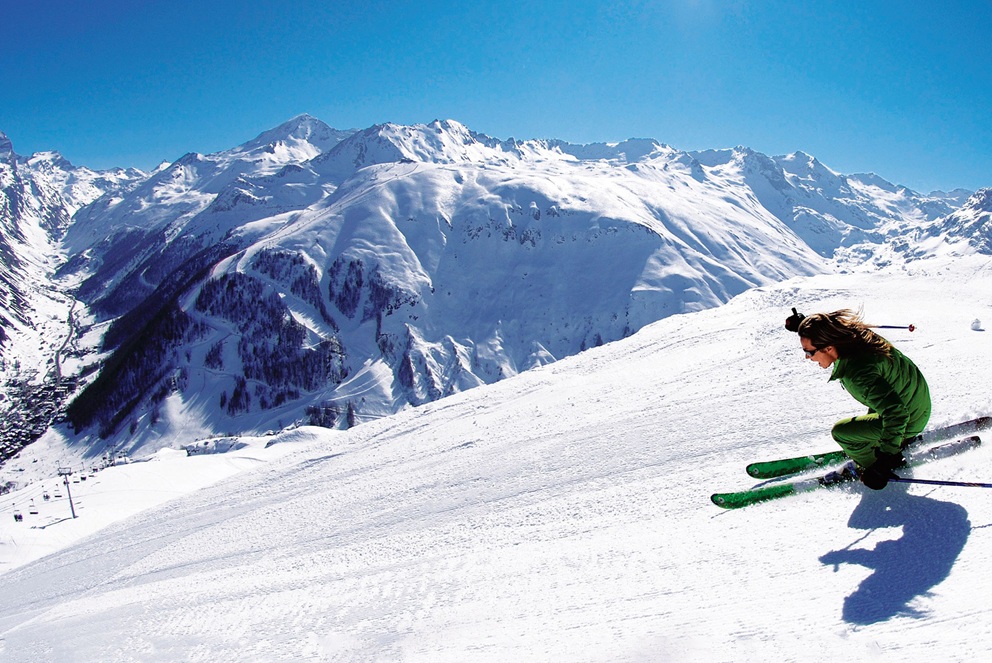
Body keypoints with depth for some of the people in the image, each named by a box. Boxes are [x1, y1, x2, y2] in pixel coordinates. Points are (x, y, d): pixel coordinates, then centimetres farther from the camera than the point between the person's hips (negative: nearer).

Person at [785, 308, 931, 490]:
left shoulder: (857, 374, -39)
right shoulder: (854, 335, -16)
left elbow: (896, 414, -38)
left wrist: (886, 458, -34)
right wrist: (804, 325, 1)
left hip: (909, 419, -8)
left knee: (841, 432, -8)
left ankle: (872, 464, 16)